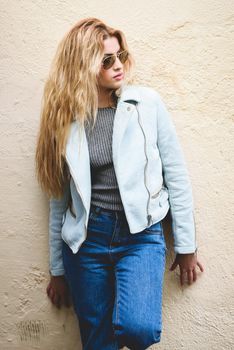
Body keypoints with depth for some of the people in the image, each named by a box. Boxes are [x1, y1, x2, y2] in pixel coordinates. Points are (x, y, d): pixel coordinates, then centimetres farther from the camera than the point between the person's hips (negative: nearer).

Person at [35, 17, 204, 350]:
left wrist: (186, 246, 2)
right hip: (86, 238, 2)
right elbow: (59, 199, 6)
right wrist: (58, 269, 11)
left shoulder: (147, 102, -3)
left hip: (141, 234, -1)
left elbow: (176, 175, 1)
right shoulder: (66, 118, 1)